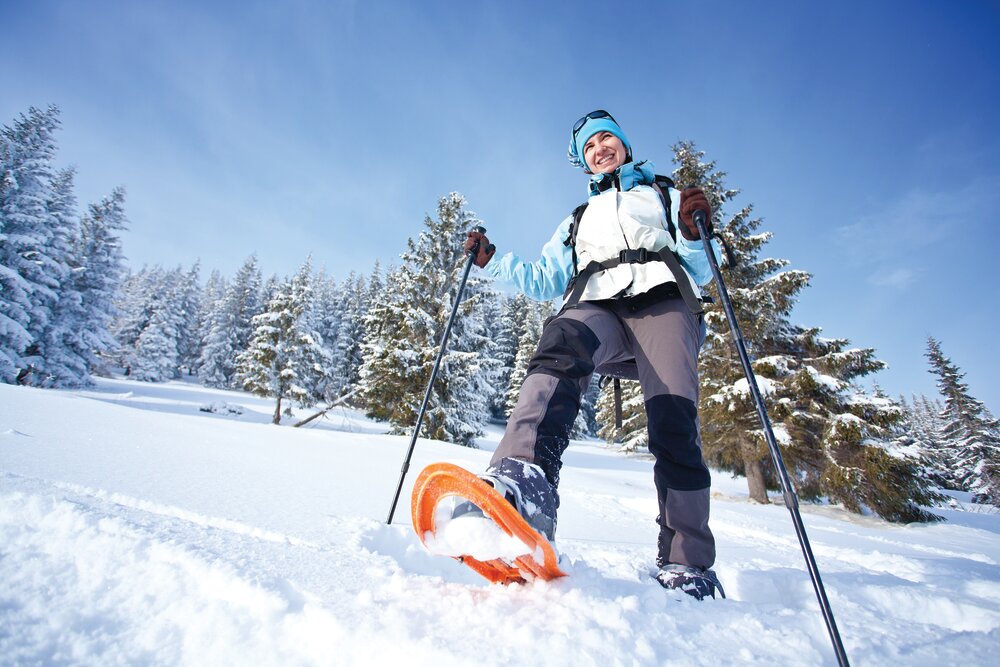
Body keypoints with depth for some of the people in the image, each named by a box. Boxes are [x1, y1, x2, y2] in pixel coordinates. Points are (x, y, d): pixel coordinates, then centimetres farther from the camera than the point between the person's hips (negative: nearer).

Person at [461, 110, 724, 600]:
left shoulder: (666, 198, 31)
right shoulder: (577, 222, 38)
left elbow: (700, 273, 18)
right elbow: (545, 283, 28)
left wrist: (693, 236, -4)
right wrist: (493, 262, 17)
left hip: (662, 298, 0)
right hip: (596, 307, 1)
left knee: (674, 424, -22)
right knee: (561, 345, -36)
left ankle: (687, 569, -13)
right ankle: (524, 482, -56)